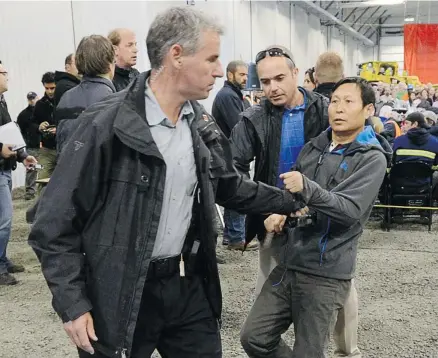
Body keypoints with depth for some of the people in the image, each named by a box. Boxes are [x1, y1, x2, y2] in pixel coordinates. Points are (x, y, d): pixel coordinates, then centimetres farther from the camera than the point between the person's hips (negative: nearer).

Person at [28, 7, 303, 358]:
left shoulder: (202, 124, 2)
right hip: (121, 294, -5)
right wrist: (72, 304, -15)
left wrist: (290, 200, 14)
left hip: (190, 284, 6)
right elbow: (55, 222, -14)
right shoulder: (106, 124, -18)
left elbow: (230, 187, 17)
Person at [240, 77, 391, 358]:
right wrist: (278, 214, -4)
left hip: (326, 274, -6)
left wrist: (307, 188, -35)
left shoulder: (372, 158, -8)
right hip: (288, 264, 6)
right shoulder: (313, 148, 11)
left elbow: (349, 210, -21)